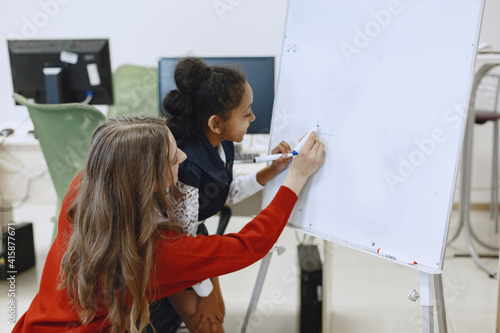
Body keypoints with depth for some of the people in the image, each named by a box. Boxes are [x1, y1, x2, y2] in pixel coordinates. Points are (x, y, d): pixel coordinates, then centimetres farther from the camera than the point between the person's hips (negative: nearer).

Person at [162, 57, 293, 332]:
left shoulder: (221, 144, -14)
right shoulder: (187, 164, -38)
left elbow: (227, 193, 5)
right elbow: (184, 237, -27)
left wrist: (272, 170, -7)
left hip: (196, 233, 7)